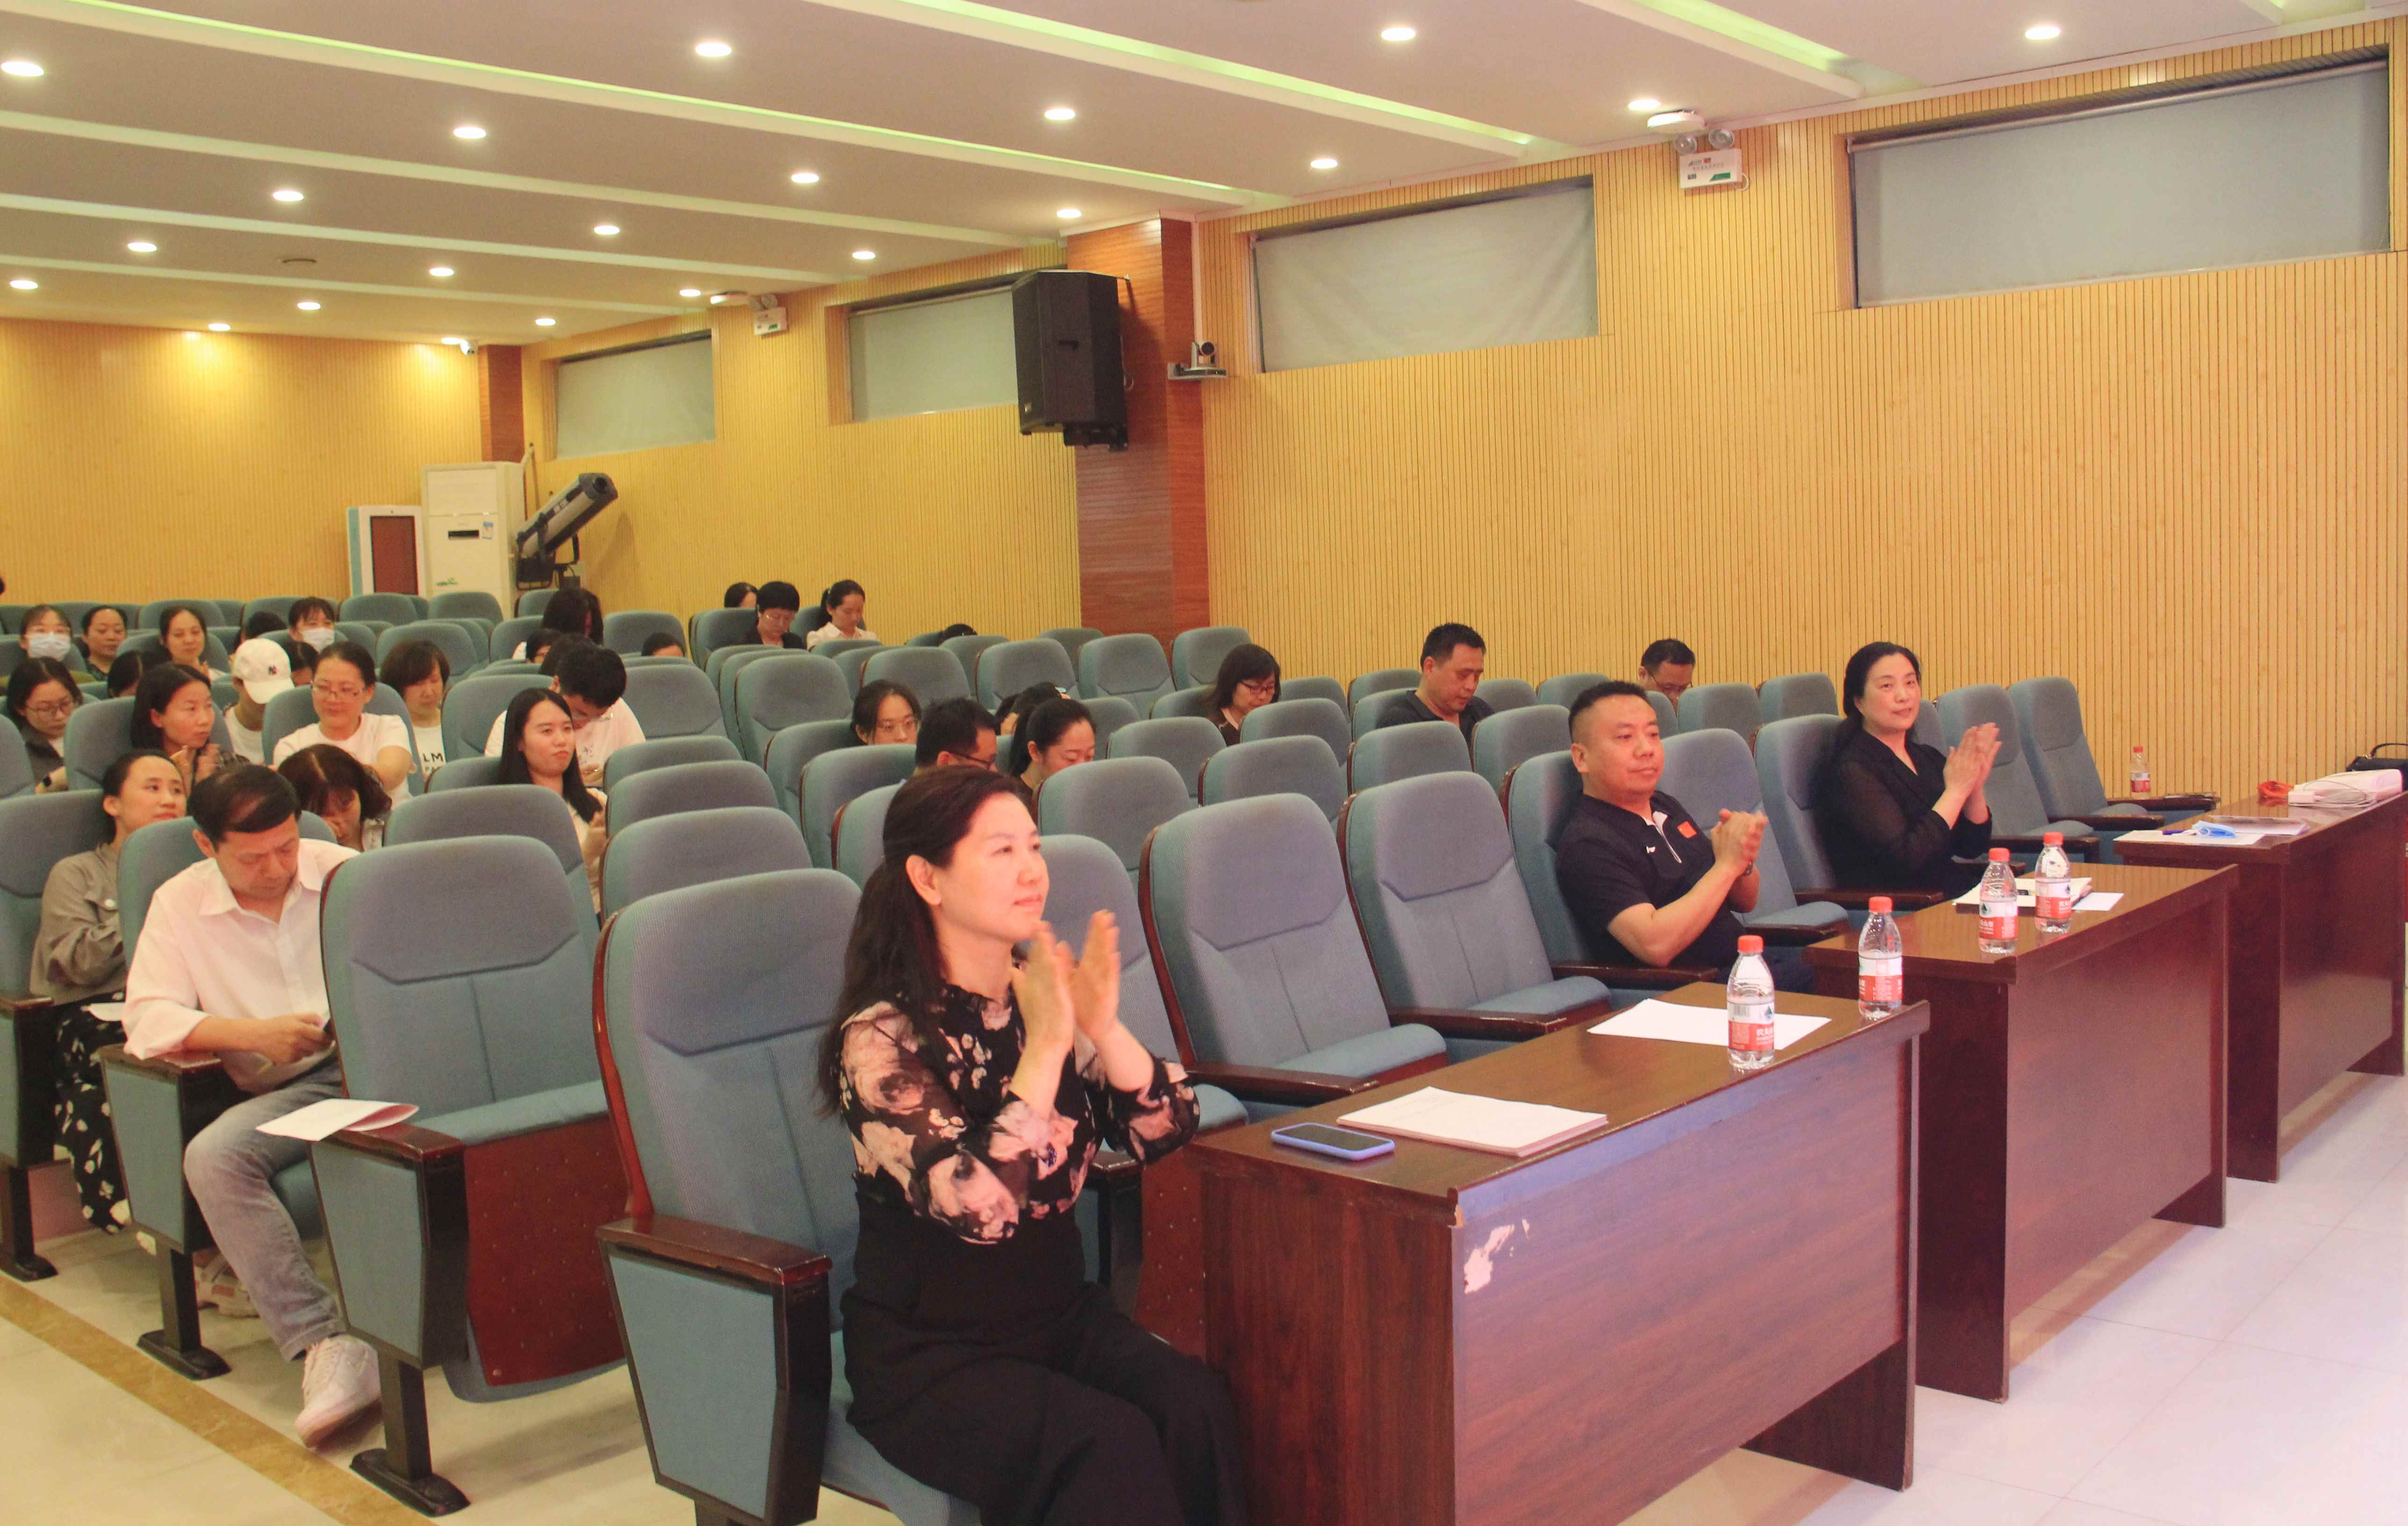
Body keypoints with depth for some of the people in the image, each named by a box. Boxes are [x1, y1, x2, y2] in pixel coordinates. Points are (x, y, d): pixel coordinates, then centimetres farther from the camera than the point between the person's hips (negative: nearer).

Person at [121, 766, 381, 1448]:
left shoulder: (345, 872, 11)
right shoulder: (179, 904, 10)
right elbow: (147, 1017, 1)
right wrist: (254, 1034, -13)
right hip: (287, 1092, 1)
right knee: (212, 1157, -31)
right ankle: (324, 1343, -33)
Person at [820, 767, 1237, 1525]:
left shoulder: (1045, 995, 2)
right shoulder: (881, 1038, -15)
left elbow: (1166, 1133, -3)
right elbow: (975, 1207, -25)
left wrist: (1104, 1030, -19)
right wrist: (1044, 1049, -26)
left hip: (1059, 1314, 5)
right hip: (926, 1353, -5)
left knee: (1197, 1405, -23)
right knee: (1112, 1447, -28)